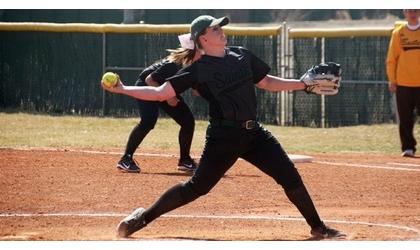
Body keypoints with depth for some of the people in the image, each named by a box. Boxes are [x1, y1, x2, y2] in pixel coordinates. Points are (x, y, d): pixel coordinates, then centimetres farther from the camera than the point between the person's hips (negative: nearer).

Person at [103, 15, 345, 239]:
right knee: (197, 187, -3)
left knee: (291, 177, -1)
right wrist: (122, 89, -16)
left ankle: (317, 227, 13)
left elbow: (266, 82, 21)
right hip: (224, 137, -4)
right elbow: (160, 93, -7)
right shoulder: (198, 70, -6)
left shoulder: (242, 55, 9)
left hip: (254, 132, 4)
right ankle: (144, 217, 13)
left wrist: (304, 84, 14)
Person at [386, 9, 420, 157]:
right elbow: (391, 59, 7)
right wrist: (392, 81, 1)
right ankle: (408, 148, 8)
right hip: (403, 83, 1)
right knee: (405, 119, 1)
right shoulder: (398, 33, 7)